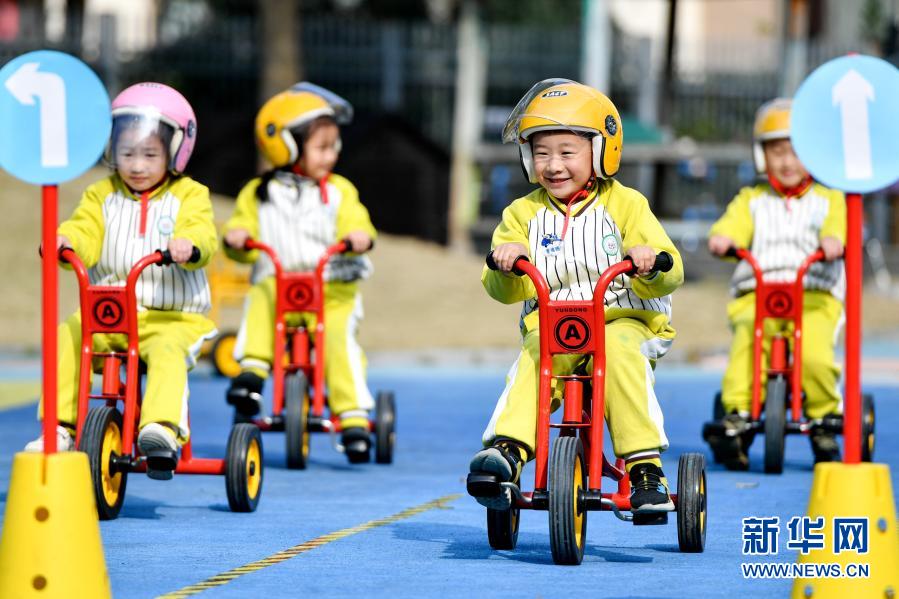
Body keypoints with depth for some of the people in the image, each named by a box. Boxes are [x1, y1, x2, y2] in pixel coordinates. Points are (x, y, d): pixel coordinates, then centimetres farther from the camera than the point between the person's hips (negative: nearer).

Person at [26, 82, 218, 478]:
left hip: (172, 316, -3)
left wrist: (188, 245, -38)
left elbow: (202, 235, -12)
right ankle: (61, 427, -23)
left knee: (167, 350, -36)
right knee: (67, 337, -24)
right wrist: (65, 240, -25)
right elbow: (85, 232, 0)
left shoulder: (188, 195, 5)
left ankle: (163, 427, -49)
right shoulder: (102, 195, 14)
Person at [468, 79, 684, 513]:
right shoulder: (524, 214, 11)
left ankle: (645, 465, -34)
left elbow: (671, 276, -3)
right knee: (532, 360, -29)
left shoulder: (625, 205, 5)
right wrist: (505, 267, -22)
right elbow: (505, 291, 2)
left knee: (620, 349, -34)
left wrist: (651, 262, -26)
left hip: (623, 318, -2)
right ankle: (508, 448, -45)